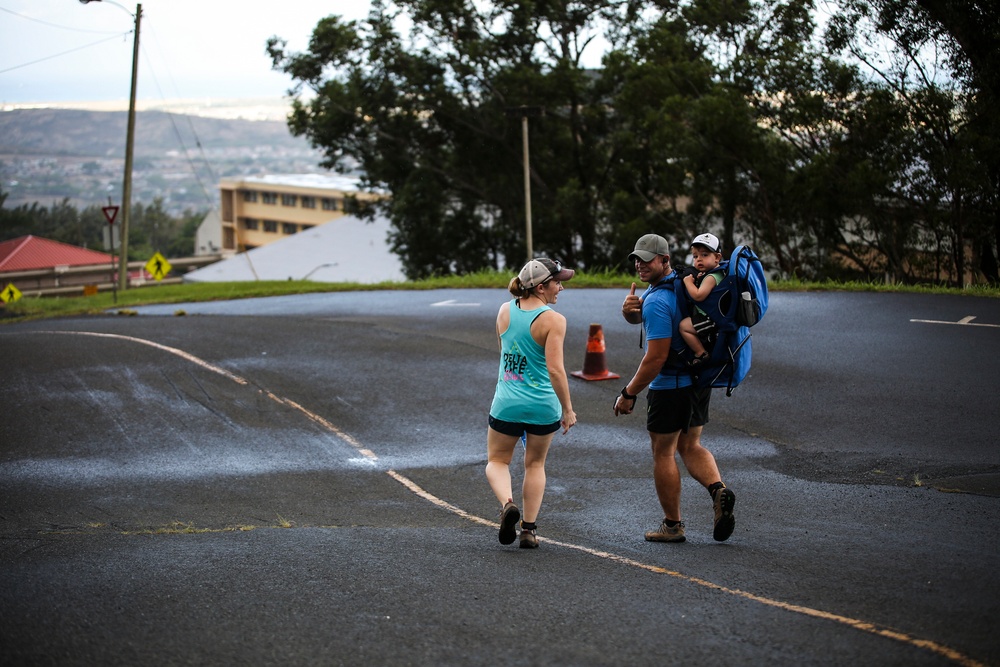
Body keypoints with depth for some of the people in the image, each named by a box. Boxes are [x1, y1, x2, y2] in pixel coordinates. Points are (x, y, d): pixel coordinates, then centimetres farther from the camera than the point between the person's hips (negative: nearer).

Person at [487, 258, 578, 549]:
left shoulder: (505, 311, 0)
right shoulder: (553, 320, -16)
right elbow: (555, 369, -21)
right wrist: (567, 409, -12)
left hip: (507, 403, 2)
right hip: (543, 405, -2)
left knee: (497, 461, 18)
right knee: (535, 464, 18)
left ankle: (507, 502, -12)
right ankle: (529, 530, 14)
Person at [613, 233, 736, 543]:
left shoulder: (658, 302, -23)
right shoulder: (681, 284, 8)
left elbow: (656, 357, -25)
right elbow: (637, 317, 14)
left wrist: (629, 393, -16)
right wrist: (629, 309, -11)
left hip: (670, 387, -9)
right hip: (698, 380, 9)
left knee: (663, 454, 5)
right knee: (690, 446, 19)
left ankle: (672, 525, 12)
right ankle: (719, 490, -6)